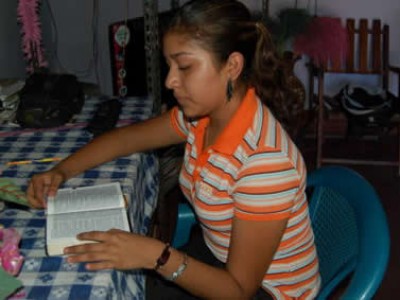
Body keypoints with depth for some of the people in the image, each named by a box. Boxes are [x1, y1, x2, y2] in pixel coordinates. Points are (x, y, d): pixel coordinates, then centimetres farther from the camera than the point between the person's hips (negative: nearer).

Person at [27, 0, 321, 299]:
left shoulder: (264, 160, -33)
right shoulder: (201, 115, -8)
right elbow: (128, 137, 9)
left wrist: (156, 255, -37)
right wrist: (61, 171, -5)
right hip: (222, 263, 7)